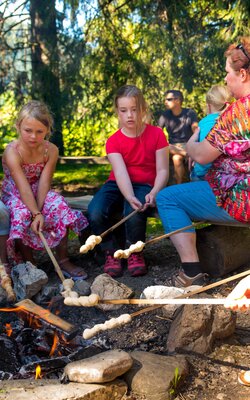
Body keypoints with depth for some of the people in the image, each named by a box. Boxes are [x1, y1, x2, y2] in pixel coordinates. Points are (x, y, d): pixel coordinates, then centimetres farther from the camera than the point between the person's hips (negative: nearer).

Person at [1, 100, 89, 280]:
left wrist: (39, 211, -31)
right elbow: (23, 187, -32)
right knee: (22, 215, -33)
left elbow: (44, 183, -19)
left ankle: (63, 260, -10)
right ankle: (28, 263, -11)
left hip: (40, 193, 3)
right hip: (14, 195, -3)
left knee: (61, 207, -24)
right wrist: (36, 213, -42)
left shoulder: (51, 150, -12)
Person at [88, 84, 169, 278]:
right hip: (118, 185, 2)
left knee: (135, 214, -35)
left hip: (145, 185, -1)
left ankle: (135, 253, -3)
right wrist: (130, 198, -37)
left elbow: (162, 170, -7)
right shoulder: (114, 141, -3)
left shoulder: (156, 134, -3)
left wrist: (154, 193, -28)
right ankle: (111, 252, -1)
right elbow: (121, 173, -18)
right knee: (95, 213, -28)